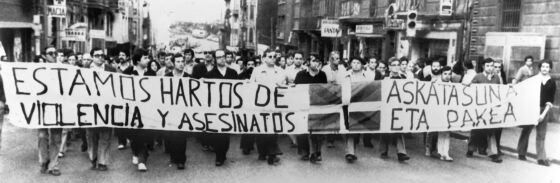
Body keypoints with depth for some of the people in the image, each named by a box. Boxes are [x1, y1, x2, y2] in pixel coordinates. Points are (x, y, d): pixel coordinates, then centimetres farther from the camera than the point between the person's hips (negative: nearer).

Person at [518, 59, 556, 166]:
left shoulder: (551, 83, 4)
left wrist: (544, 113, -9)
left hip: (543, 110, 1)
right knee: (526, 131, 6)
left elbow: (550, 101, 0)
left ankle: (541, 158, 9)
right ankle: (521, 153, 19)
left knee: (541, 135, 4)